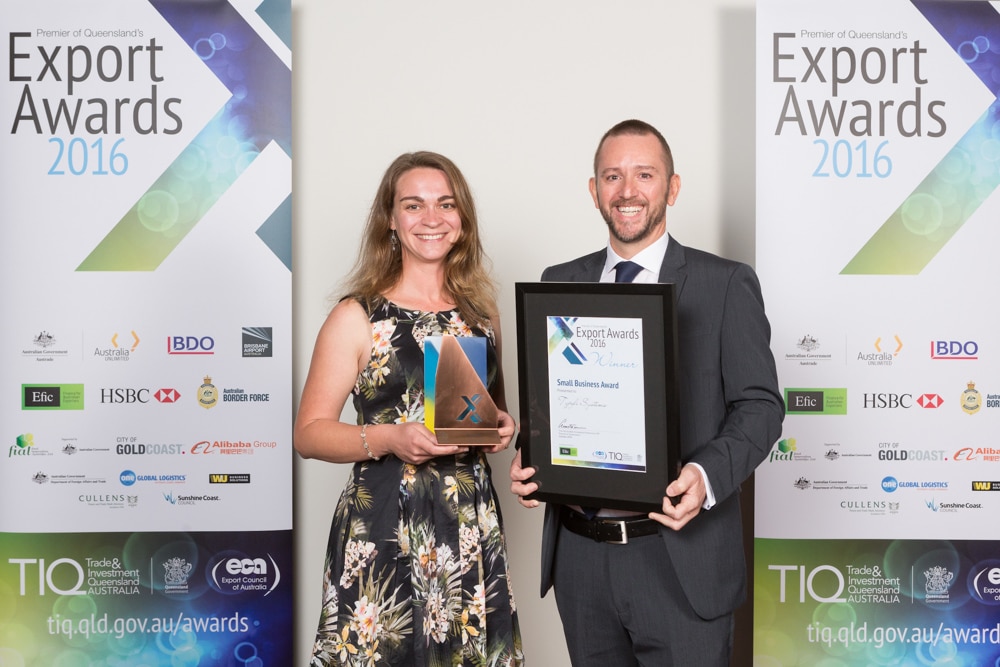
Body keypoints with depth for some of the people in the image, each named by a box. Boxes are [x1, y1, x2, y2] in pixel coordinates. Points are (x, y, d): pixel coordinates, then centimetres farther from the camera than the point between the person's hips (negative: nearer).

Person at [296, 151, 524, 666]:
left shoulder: (481, 313, 11)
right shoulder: (356, 318, -3)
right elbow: (308, 433, -5)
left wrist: (503, 427, 2)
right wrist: (388, 438, -20)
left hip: (472, 529, 4)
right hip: (384, 530, -4)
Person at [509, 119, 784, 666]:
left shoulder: (726, 284, -2)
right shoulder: (559, 284, 10)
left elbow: (760, 404, -4)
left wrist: (707, 475, -21)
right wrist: (526, 460, -5)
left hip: (681, 563, -3)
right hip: (581, 557, 4)